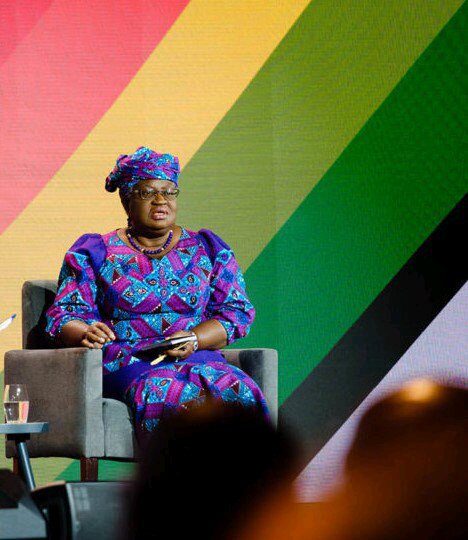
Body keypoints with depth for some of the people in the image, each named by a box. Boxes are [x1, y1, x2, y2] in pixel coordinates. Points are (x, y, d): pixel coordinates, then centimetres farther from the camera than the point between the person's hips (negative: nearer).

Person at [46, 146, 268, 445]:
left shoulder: (208, 249, 19)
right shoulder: (95, 252, 14)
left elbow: (238, 311, 10)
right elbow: (64, 315, 6)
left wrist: (194, 340, -10)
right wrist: (85, 333, -19)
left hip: (198, 358, 2)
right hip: (127, 361, -2)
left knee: (240, 393, -34)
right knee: (168, 396, -39)